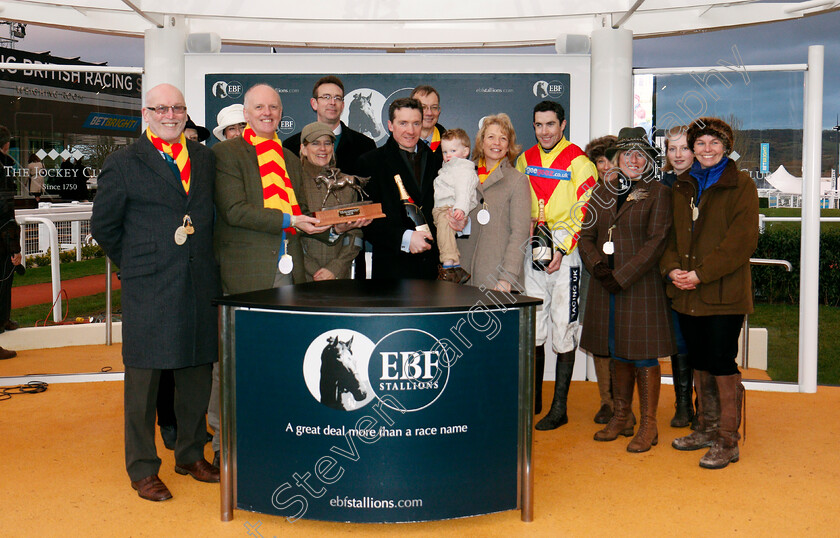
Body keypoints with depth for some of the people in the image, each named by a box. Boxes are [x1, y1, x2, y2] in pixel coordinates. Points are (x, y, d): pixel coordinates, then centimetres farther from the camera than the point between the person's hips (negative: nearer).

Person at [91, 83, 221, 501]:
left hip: (199, 286, 4)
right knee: (143, 379, 3)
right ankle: (142, 470, 16)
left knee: (197, 374, 12)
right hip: (148, 290, -4)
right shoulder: (123, 163, -1)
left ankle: (191, 454, 29)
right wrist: (136, 263, 5)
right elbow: (103, 226, 4)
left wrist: (203, 260, 10)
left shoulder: (204, 158, 11)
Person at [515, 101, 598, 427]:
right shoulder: (525, 160, 12)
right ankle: (533, 399, 22)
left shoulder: (578, 162, -5)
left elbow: (585, 212, -9)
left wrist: (561, 249, -14)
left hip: (566, 253, -5)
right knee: (532, 328, 9)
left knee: (563, 331, -3)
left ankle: (559, 408, 5)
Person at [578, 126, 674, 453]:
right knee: (617, 353, 12)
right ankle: (621, 417, 24)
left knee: (643, 354, -1)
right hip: (606, 286, 5)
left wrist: (621, 276, -14)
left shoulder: (658, 193, -1)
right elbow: (586, 236, 10)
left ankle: (648, 426, 8)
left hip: (641, 285, -5)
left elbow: (655, 242, -9)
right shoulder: (603, 193, 13)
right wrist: (597, 265, -9)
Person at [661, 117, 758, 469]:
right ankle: (706, 428, 26)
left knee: (721, 361, -4)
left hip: (724, 292, -5)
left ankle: (728, 440, 6)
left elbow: (742, 239, -12)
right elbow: (672, 232, 15)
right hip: (688, 293, 6)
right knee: (699, 361, 13)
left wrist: (701, 273, -18)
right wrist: (672, 268, -5)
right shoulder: (683, 186, 15)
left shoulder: (741, 185, -3)